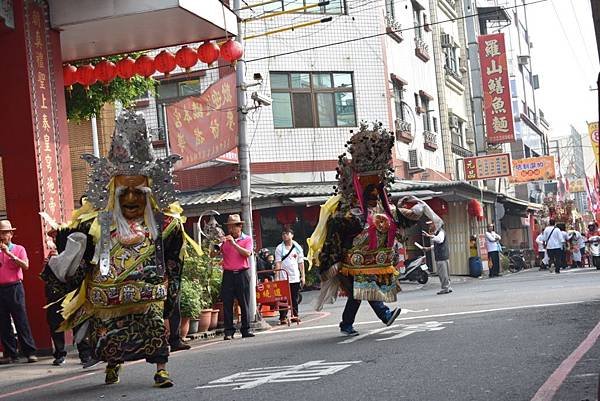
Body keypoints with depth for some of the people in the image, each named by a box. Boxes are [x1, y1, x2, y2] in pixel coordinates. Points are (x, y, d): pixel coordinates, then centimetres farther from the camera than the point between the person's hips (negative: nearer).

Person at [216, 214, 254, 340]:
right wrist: (218, 244, -11)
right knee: (227, 303, -3)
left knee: (244, 303, 1)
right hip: (228, 274, 1)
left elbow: (247, 253, -10)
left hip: (242, 274, -1)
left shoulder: (247, 239, 6)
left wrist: (234, 243, -15)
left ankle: (245, 329, 8)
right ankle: (228, 331, -1)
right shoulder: (225, 240, 10)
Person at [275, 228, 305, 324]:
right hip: (283, 277, -3)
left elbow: (301, 263, 10)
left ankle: (295, 315, 16)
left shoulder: (298, 247, 9)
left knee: (295, 298, 8)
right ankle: (283, 317, -4)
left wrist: (303, 276, 6)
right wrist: (277, 276, -13)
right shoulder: (279, 248, 1)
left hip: (295, 277, 3)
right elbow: (278, 263, -5)